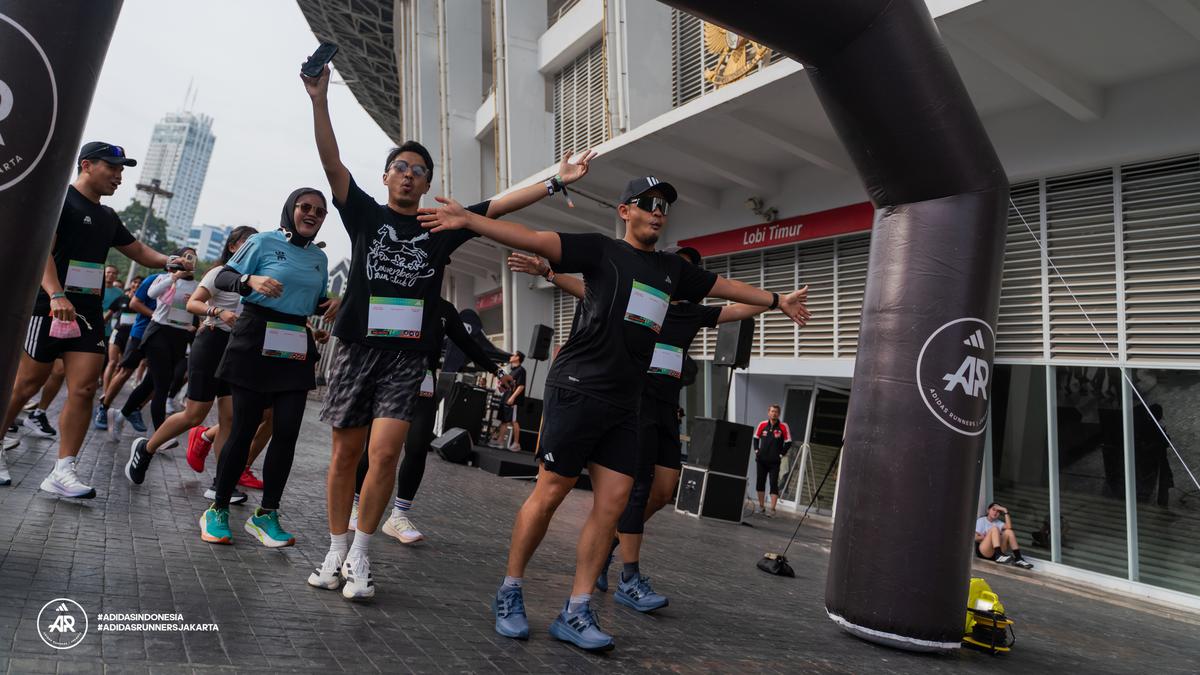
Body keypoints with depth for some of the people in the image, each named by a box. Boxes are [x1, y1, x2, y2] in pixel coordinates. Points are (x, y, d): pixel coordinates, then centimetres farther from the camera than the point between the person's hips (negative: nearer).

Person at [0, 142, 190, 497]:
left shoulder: (107, 217, 18)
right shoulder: (59, 199, -4)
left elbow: (139, 250, 26)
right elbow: (42, 249, -15)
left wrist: (168, 261, 4)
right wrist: (56, 295, -28)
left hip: (89, 311, 6)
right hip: (51, 306, -6)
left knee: (84, 389, -4)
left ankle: (63, 471, -2)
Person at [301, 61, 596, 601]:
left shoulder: (442, 226, 11)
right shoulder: (364, 214, 8)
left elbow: (500, 206, 6)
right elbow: (331, 162, -3)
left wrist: (557, 182, 2)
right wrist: (319, 98, -15)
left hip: (407, 357, 0)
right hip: (357, 347, 0)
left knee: (384, 455, -11)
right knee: (345, 454, 6)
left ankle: (359, 556, 5)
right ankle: (336, 553, 22)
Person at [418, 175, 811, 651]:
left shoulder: (672, 269, 18)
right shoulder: (601, 250, 0)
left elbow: (724, 286, 32)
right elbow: (534, 239, -11)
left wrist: (776, 300, 41)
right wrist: (468, 219, -22)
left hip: (623, 405, 6)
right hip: (577, 391, -6)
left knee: (613, 501, 1)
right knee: (550, 492, -3)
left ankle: (575, 612, 10)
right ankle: (509, 593, 15)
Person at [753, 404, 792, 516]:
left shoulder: (783, 427, -5)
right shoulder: (762, 425, 3)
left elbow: (788, 442, -1)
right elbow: (756, 438, 16)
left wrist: (781, 454, -5)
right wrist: (756, 451, 6)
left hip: (774, 462, -3)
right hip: (761, 460, 3)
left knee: (774, 485, -5)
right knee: (760, 483, 9)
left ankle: (772, 510, -3)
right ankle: (761, 507, 21)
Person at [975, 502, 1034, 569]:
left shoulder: (999, 523, 19)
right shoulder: (981, 521, 9)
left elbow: (1009, 527, -6)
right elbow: (975, 538, -2)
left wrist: (1005, 511, -3)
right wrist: (986, 537, -15)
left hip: (996, 552, 4)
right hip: (983, 551, -4)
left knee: (1008, 531, -11)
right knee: (994, 528, -24)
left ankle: (1018, 559, -20)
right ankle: (999, 556, -41)